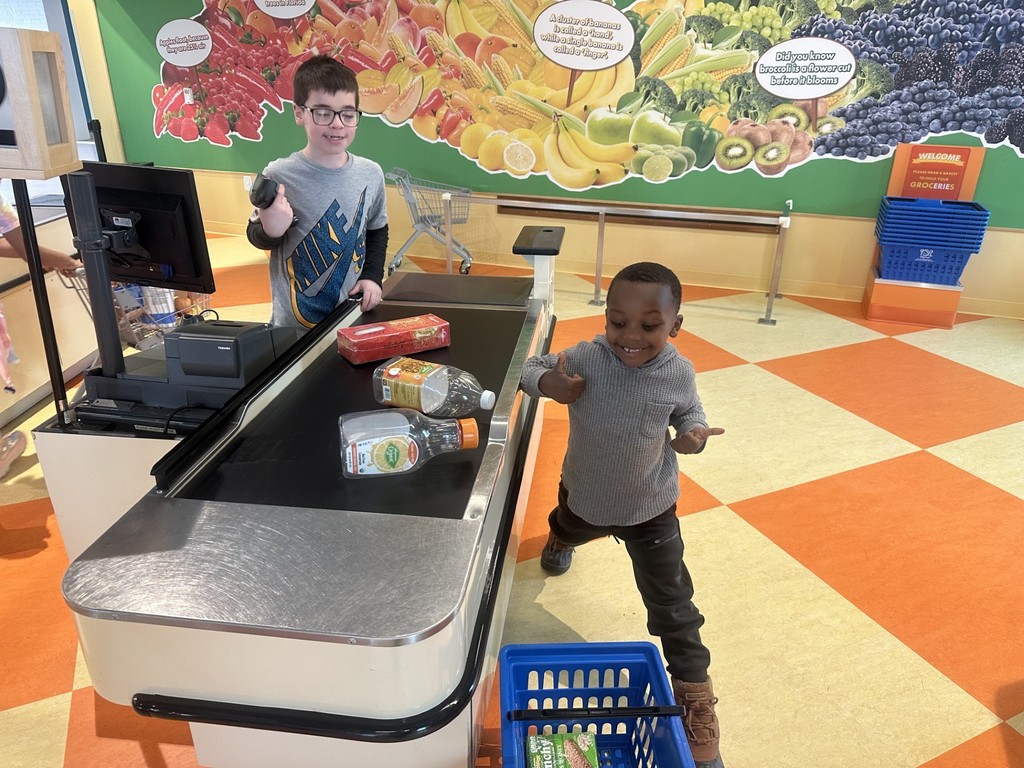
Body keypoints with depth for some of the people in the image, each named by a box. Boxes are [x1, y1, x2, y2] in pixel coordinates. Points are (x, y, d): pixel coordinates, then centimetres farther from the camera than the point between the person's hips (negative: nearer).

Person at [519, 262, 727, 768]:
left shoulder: (679, 374, -23)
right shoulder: (585, 359, -27)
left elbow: (689, 411, -3)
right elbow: (531, 368, -13)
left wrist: (693, 434, -26)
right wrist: (547, 383, -36)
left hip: (650, 509, -2)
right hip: (585, 496, 2)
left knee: (671, 603, 5)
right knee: (569, 527, 38)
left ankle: (693, 689, 26)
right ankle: (559, 536, 77)